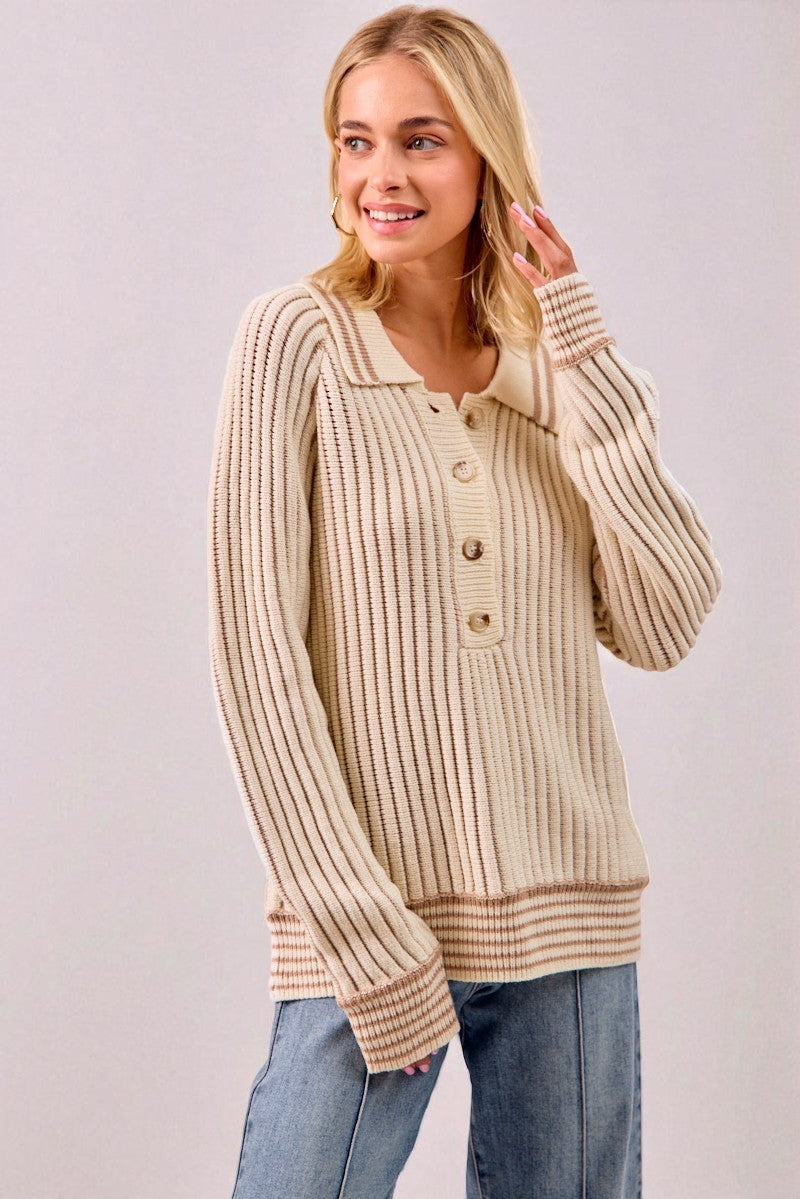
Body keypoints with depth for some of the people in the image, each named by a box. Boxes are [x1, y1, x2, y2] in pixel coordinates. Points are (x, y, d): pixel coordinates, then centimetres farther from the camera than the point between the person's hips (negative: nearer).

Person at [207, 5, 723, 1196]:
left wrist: (586, 366, -6)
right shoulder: (298, 339, -3)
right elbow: (256, 652, -8)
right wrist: (365, 933, -14)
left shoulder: (563, 366, 8)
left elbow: (664, 628, -1)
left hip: (572, 920, 4)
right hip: (369, 919, -3)